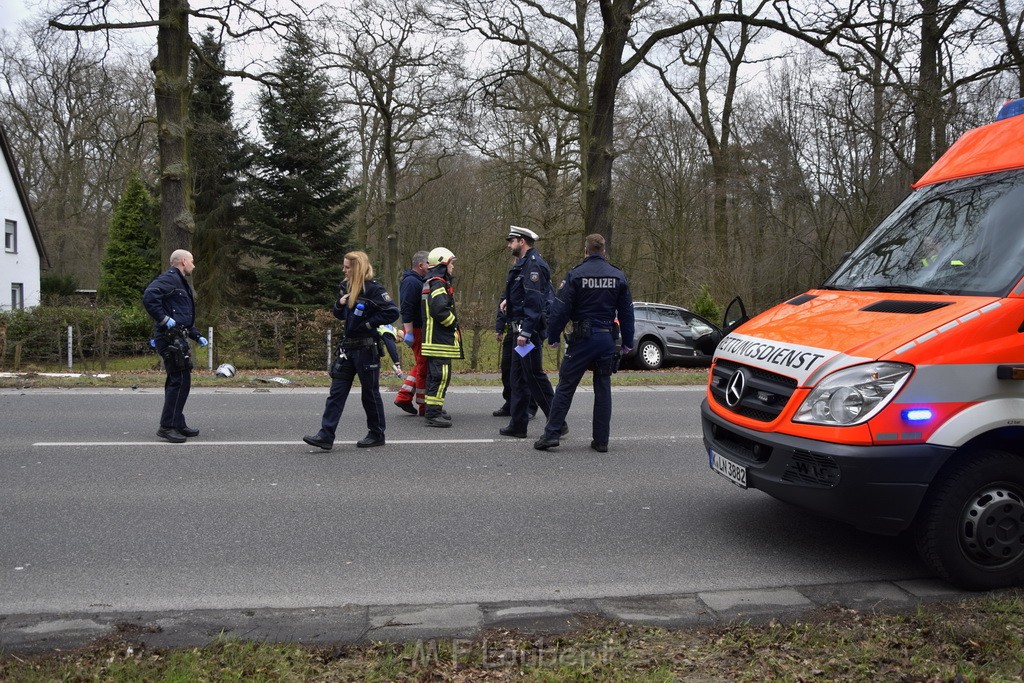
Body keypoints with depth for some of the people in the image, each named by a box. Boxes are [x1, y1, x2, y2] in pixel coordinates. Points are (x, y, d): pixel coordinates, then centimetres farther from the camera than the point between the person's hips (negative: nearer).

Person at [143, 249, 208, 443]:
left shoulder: (181, 283, 24)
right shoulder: (169, 278, -8)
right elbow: (149, 296, -27)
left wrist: (197, 336, 20)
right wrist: (164, 318, -24)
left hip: (178, 339, 11)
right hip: (169, 338, -11)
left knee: (177, 381, 14)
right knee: (180, 381, -11)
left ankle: (178, 424, 22)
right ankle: (167, 426, -6)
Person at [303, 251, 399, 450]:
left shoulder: (373, 289, -13)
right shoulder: (346, 286, 11)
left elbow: (392, 312, -20)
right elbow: (339, 314, 22)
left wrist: (368, 323, -17)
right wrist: (339, 304, 0)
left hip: (367, 349, -8)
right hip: (347, 347, 8)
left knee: (370, 392, 5)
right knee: (337, 391, 2)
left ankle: (377, 434, 20)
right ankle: (326, 435, 1)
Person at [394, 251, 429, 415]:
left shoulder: (418, 281, 17)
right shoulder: (411, 282, -16)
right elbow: (406, 309, -23)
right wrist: (408, 332, -27)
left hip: (421, 330, 11)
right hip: (416, 330, -11)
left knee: (420, 365, 16)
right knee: (423, 366, -4)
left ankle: (404, 397, 18)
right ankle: (424, 406, 4)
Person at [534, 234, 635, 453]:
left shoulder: (575, 275, -6)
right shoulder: (618, 276, 6)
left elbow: (560, 309, -8)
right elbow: (626, 312, 9)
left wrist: (552, 337, 1)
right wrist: (627, 342, 16)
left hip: (582, 338, -3)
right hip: (607, 338, 3)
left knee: (566, 386, 3)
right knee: (603, 389, 9)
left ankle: (551, 434, -1)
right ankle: (601, 440, 12)